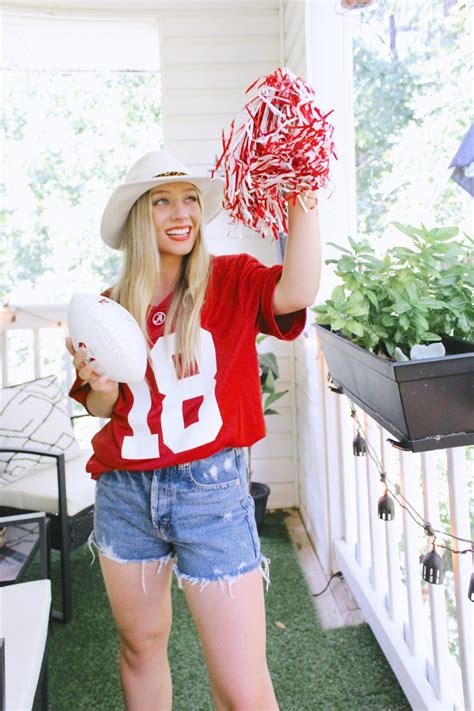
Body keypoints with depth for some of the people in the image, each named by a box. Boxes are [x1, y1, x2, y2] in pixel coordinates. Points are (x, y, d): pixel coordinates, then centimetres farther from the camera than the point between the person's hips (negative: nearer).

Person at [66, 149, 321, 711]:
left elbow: (296, 292, -25)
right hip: (125, 494, 4)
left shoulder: (231, 280, -3)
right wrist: (101, 386, -9)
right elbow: (102, 409, 12)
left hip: (210, 490, -3)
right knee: (140, 644, 21)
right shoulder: (113, 306, 5)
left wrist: (303, 200, -30)